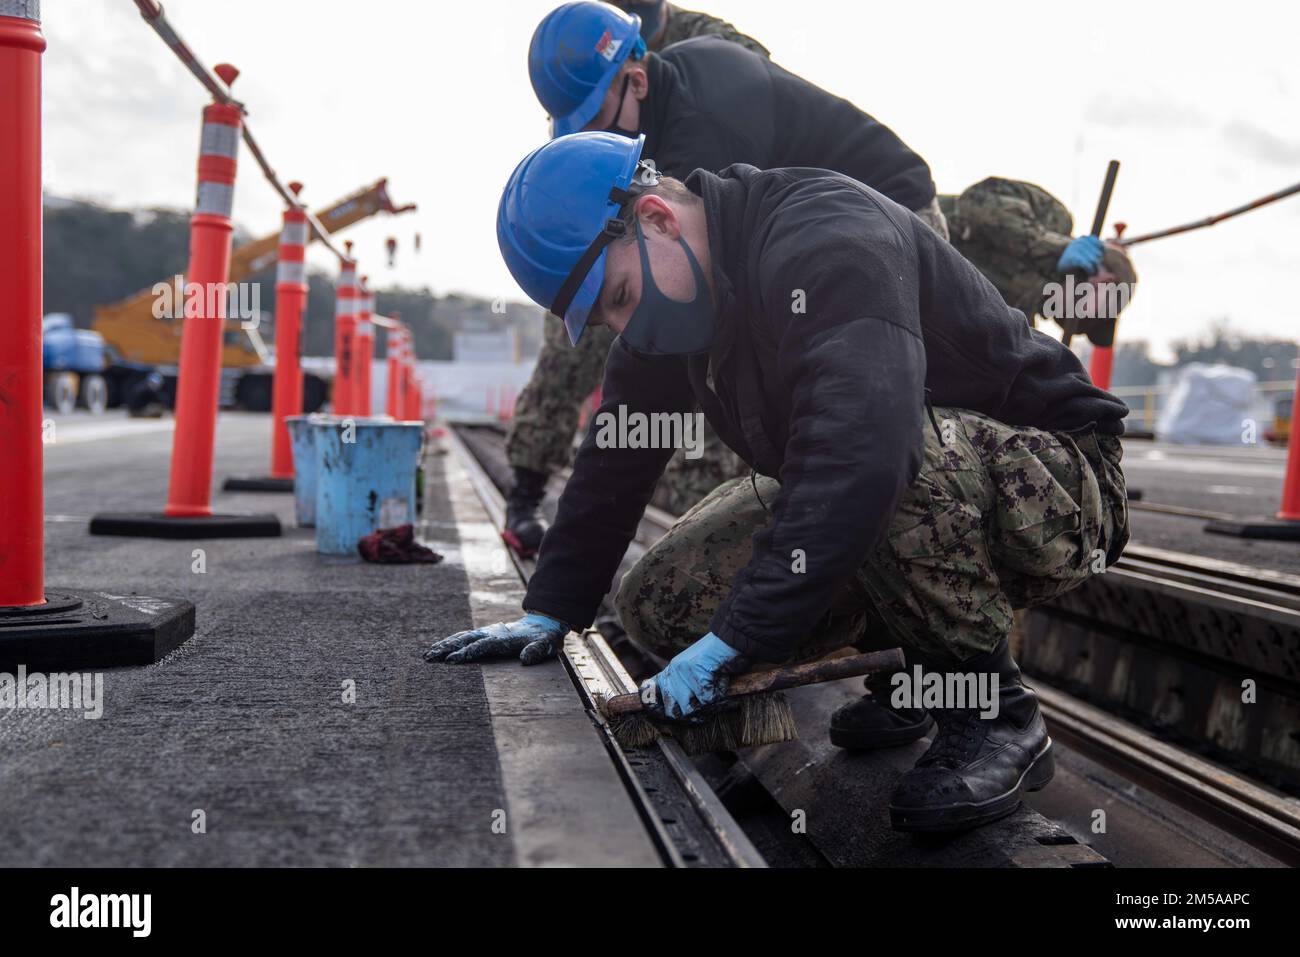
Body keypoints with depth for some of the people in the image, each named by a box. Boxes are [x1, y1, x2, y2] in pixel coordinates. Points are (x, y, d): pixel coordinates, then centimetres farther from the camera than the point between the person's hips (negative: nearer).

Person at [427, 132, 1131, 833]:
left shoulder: (824, 241, -29)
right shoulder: (663, 302, 1)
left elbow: (861, 457, -42)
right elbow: (614, 460, 11)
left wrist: (731, 642, -39)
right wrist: (550, 612, 7)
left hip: (1057, 484, -8)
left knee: (915, 455, -43)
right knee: (659, 605, -5)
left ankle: (995, 714, -18)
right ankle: (912, 639, 13)